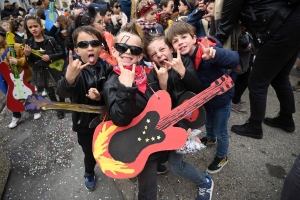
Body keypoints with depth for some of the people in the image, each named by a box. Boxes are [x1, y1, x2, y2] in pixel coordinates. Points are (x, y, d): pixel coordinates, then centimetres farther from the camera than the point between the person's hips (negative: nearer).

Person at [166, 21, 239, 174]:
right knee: (208, 123, 30)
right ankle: (211, 139, 63)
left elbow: (234, 59, -49)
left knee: (220, 130, 11)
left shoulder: (208, 50, -33)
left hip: (222, 98, -6)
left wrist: (214, 55, -66)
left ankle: (221, 157, 38)